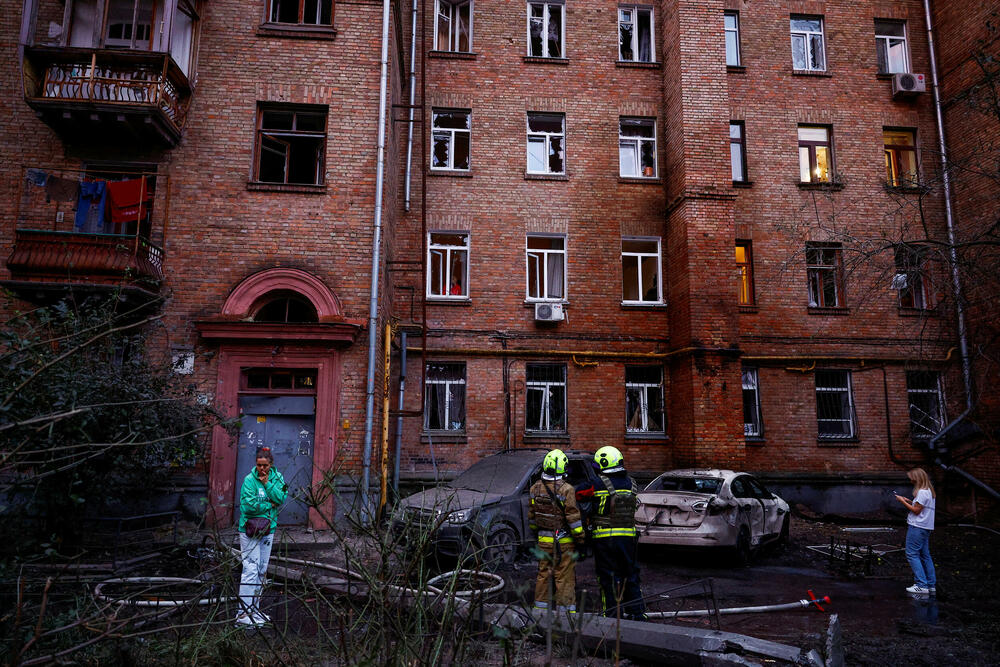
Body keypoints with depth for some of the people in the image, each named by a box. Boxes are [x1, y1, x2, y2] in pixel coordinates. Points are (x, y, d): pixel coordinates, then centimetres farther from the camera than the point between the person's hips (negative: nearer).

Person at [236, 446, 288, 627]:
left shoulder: (277, 477, 4)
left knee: (262, 570, 12)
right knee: (250, 570, -9)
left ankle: (254, 609, 24)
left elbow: (282, 498, -6)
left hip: (268, 529, 6)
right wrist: (269, 505, -10)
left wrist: (268, 484, -14)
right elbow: (248, 505, -18)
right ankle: (243, 613, -3)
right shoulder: (249, 480, -11)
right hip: (249, 529, -6)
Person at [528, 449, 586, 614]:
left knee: (543, 575, 15)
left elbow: (531, 515, 11)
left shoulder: (536, 488, 1)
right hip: (564, 542, -5)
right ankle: (565, 611, 6)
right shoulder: (566, 490, -16)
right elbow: (573, 518, -15)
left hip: (543, 540, 5)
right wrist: (580, 539, -5)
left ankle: (540, 607, 22)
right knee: (565, 578, 2)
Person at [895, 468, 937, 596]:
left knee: (912, 554, -7)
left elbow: (916, 510, -15)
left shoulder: (922, 492, -15)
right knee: (925, 555, 13)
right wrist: (908, 501, 11)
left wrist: (902, 501, -7)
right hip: (926, 527, 10)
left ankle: (921, 585, -11)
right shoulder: (930, 491, 16)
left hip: (917, 527, -10)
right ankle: (931, 585, 16)